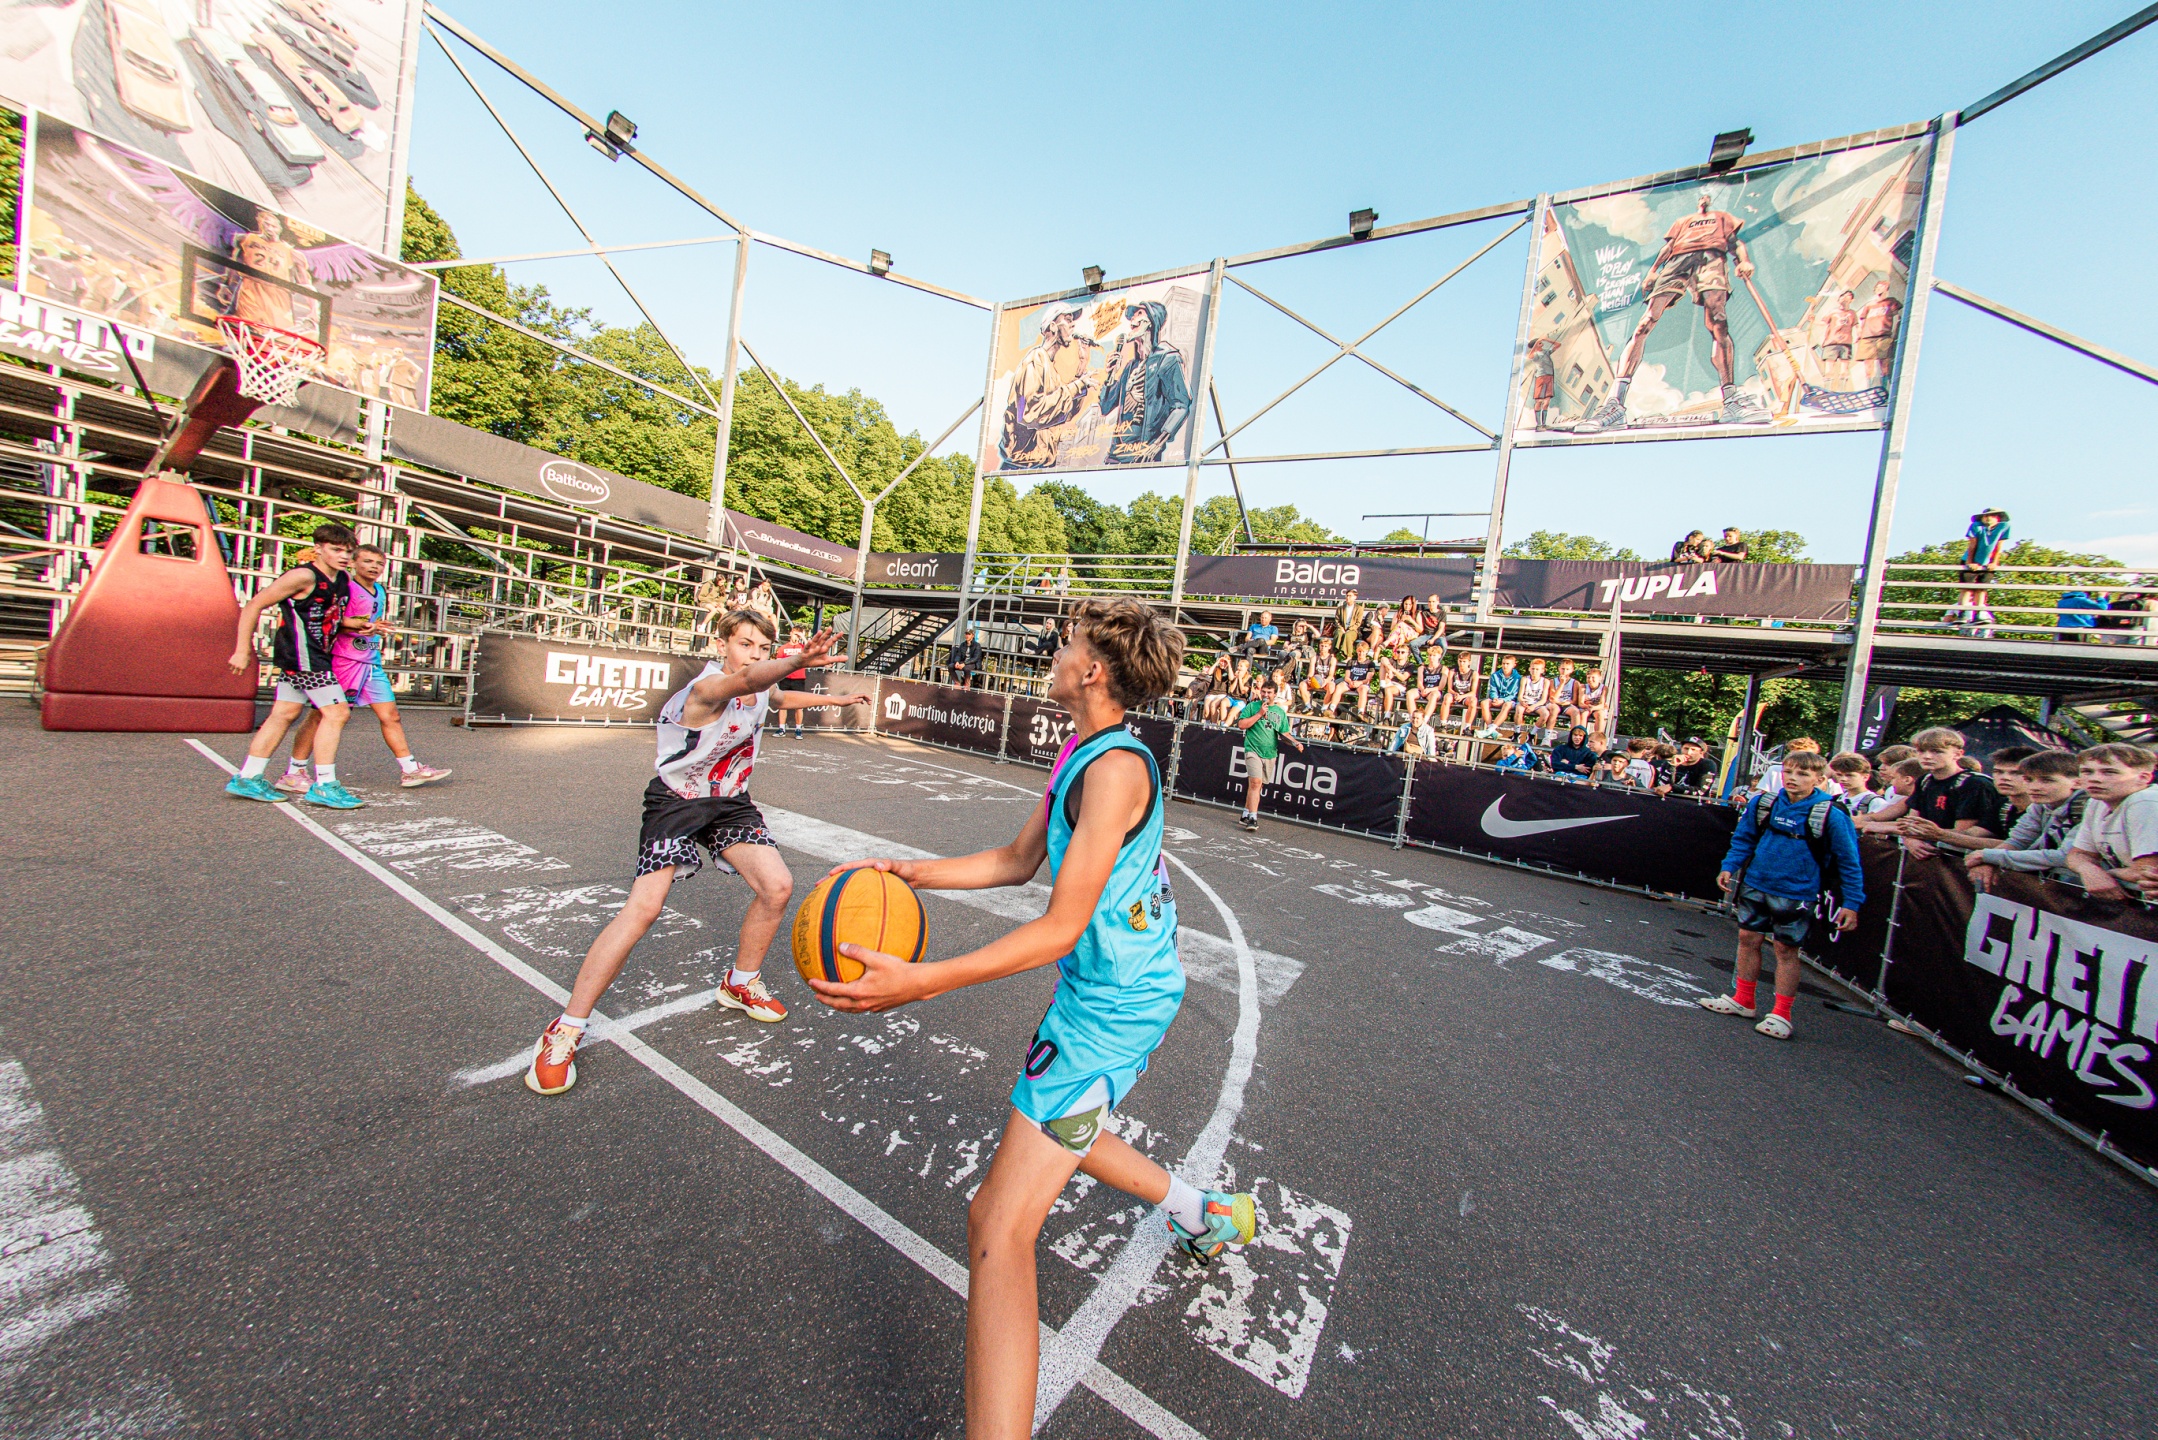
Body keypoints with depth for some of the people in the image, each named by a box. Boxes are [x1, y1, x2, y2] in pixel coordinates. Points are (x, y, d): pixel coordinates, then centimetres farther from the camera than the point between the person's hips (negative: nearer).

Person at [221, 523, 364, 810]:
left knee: (284, 714, 13)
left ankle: (247, 779, 22)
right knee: (337, 712, -11)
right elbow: (253, 606, -12)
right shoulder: (303, 576, -14)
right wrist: (243, 650, -12)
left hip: (316, 655, 9)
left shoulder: (344, 579, 10)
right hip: (303, 656, -9)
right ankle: (324, 786, -7)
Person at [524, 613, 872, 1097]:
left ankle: (740, 983, 21)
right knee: (644, 905, -20)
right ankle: (565, 1030, 0)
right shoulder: (708, 688, -27)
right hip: (676, 800, -7)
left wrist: (835, 698, 32)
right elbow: (746, 679, -52)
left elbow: (779, 698, 25)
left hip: (730, 802, 7)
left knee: (777, 886, -6)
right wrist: (799, 660, -72)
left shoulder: (764, 690, -2)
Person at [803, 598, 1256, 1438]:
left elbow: (1060, 929, -27)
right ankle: (1208, 1216, 51)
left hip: (1110, 1005, -10)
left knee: (999, 1226, -9)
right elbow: (1018, 861, 12)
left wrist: (919, 983, -31)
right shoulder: (1080, 755, 5)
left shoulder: (1116, 768, -25)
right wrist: (916, 873, 2)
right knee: (1055, 1131, 31)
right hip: (1118, 989, 10)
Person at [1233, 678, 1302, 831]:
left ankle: (1245, 815, 21)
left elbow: (1285, 733, 15)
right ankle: (1253, 818, -17)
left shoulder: (1280, 712, 13)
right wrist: (1259, 714, -11)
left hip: (1270, 754, 4)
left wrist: (1296, 743, -3)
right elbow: (1241, 725, -7)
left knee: (1255, 784, 9)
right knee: (1255, 782, -18)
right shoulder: (1252, 706, 3)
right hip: (1253, 750, -4)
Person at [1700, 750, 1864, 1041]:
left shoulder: (1831, 815, -12)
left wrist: (1851, 902, -8)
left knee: (1786, 950, 6)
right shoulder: (1762, 804, -3)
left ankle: (1781, 1014, 18)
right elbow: (1743, 839, 10)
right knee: (1748, 939, 11)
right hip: (1755, 885, 4)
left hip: (1795, 893, -3)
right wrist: (1729, 867, 1)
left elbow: (1848, 861, -6)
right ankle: (1742, 999, 25)